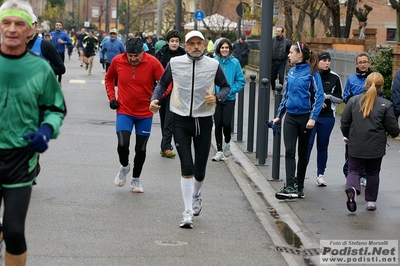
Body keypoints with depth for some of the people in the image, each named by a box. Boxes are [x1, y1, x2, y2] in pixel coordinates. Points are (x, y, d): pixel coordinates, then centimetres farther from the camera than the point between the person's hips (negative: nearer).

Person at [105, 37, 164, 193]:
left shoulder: (152, 62, -14)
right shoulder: (117, 61, -8)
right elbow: (109, 78, 12)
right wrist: (112, 98, 2)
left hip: (145, 113, 0)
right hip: (124, 111, 0)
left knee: (141, 149, 9)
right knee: (122, 144, -17)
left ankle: (136, 179, 31)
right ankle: (124, 166, 16)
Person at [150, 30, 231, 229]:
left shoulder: (213, 65, -2)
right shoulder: (175, 63, -1)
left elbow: (225, 86, 9)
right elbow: (163, 84, 12)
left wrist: (217, 97, -11)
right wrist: (155, 99, -6)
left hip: (204, 121, 1)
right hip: (181, 120, -1)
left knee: (199, 170, 7)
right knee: (186, 167, -9)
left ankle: (196, 195, 41)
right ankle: (188, 212, -1)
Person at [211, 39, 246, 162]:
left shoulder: (235, 62, -4)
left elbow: (241, 81, -1)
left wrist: (231, 90, -10)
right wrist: (213, 91, -9)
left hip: (229, 99, -1)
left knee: (226, 123, -8)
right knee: (218, 124, 3)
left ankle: (227, 142, 23)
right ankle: (219, 151, 13)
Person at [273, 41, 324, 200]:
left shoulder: (312, 72, -9)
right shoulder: (291, 72, 9)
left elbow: (319, 96, -12)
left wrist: (313, 118, -19)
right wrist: (279, 115, 17)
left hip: (305, 117, -4)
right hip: (290, 116, 5)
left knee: (303, 152, 8)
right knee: (289, 151, -8)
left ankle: (299, 186, 17)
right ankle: (290, 187, -15)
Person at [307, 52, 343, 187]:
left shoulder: (335, 78, 2)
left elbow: (340, 99, 6)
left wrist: (328, 96, -11)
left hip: (327, 117, 2)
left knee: (323, 145, 8)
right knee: (307, 144, -4)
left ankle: (321, 174, 17)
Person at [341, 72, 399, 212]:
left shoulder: (353, 100, -3)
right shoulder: (386, 104, -8)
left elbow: (344, 122, 2)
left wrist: (347, 136, 21)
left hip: (356, 146, 0)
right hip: (376, 147, 0)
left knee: (354, 170, 10)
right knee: (373, 173, 17)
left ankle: (352, 188, -20)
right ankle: (371, 201, 21)